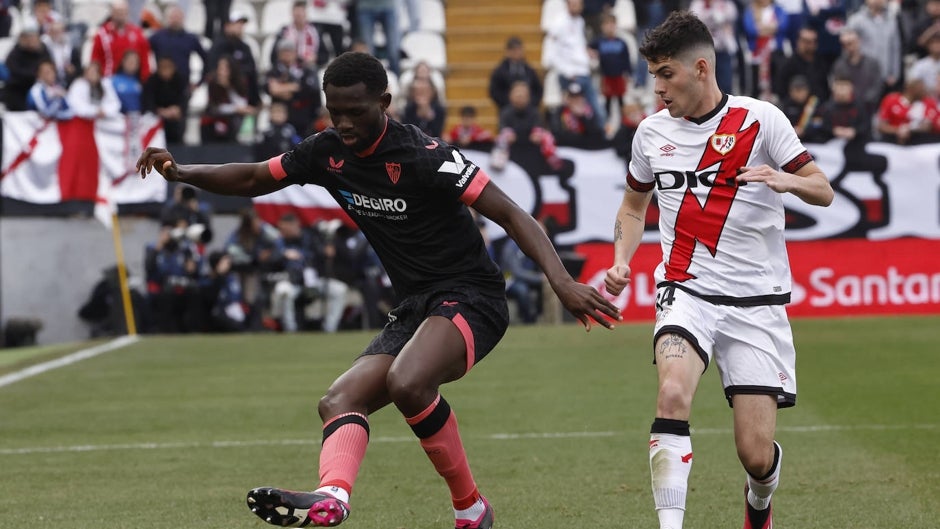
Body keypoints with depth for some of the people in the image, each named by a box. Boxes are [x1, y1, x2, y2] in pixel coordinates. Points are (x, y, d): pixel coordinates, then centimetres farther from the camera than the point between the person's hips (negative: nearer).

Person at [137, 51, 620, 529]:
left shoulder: (423, 156, -17)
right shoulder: (328, 152, 4)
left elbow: (509, 215, -20)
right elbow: (252, 179, 18)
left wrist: (561, 282, -32)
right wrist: (181, 173, 2)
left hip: (469, 297, -8)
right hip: (414, 309, 8)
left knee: (407, 382, -33)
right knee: (339, 401, -11)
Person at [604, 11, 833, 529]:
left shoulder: (760, 119, -4)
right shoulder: (652, 131, 6)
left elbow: (823, 192, -3)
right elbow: (634, 205, 23)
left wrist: (786, 180, -26)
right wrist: (621, 261, 5)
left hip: (756, 299, -2)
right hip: (686, 291, 2)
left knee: (756, 455, -4)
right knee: (673, 392, -31)